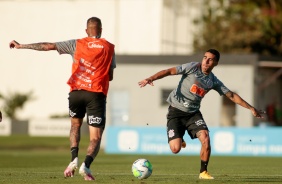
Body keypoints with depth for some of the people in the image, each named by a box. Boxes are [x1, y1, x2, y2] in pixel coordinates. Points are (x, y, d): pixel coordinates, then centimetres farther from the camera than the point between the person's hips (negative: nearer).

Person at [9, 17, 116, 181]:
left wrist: (21, 46, 11)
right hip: (97, 94, -1)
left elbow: (48, 46, 5)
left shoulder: (77, 44, 7)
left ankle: (74, 159, 5)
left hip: (76, 92, 1)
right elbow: (110, 76, 12)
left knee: (75, 125, 27)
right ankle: (86, 165, -26)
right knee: (96, 137, 1)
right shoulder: (109, 48, 8)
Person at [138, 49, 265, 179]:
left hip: (193, 113, 3)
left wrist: (251, 108, 8)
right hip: (176, 111, -3)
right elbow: (169, 71, -12)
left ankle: (203, 172, -2)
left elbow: (231, 96, 9)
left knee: (205, 139, -20)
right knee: (175, 149, -15)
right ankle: (179, 140, 24)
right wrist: (150, 79, -25)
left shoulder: (213, 81, 3)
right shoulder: (192, 68, -10)